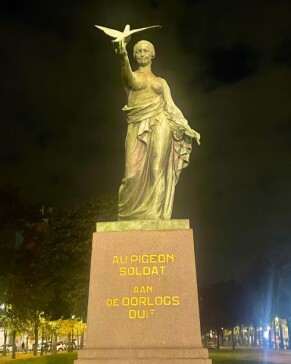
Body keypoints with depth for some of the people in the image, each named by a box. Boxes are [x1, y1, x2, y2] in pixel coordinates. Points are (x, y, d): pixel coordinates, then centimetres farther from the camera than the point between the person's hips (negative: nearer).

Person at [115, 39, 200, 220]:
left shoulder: (161, 81, 20)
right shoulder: (131, 77, 13)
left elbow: (171, 107, 14)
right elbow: (129, 77, -12)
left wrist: (188, 128, 3)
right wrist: (123, 56, -34)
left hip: (159, 127, 1)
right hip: (138, 128, -1)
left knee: (157, 172, -7)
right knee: (135, 174, -10)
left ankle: (155, 216, -4)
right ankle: (132, 216, 1)